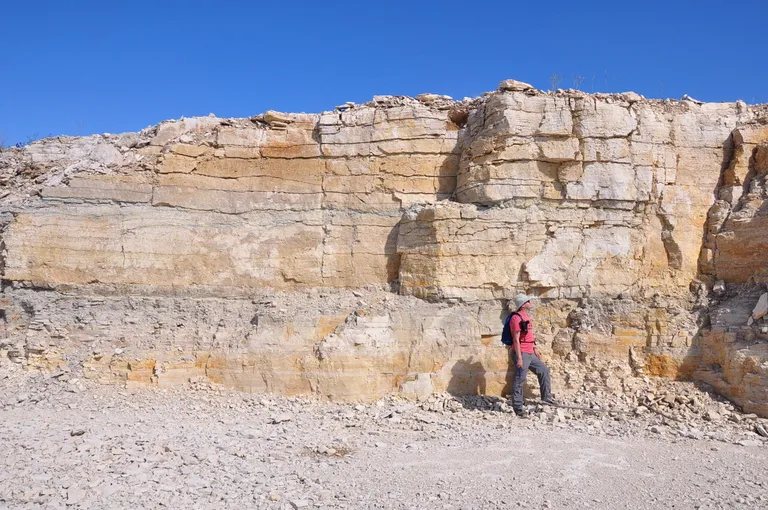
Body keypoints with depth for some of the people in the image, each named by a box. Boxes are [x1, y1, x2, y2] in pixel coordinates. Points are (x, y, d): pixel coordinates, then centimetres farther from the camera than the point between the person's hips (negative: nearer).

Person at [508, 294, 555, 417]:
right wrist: (519, 358, -23)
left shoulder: (526, 316, 15)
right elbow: (516, 339, -20)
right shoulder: (516, 318, -15)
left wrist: (535, 349, 23)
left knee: (544, 370, 17)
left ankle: (546, 397, 28)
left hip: (530, 354, 10)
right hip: (522, 354, -10)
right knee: (519, 380, -5)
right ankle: (518, 407, 0)